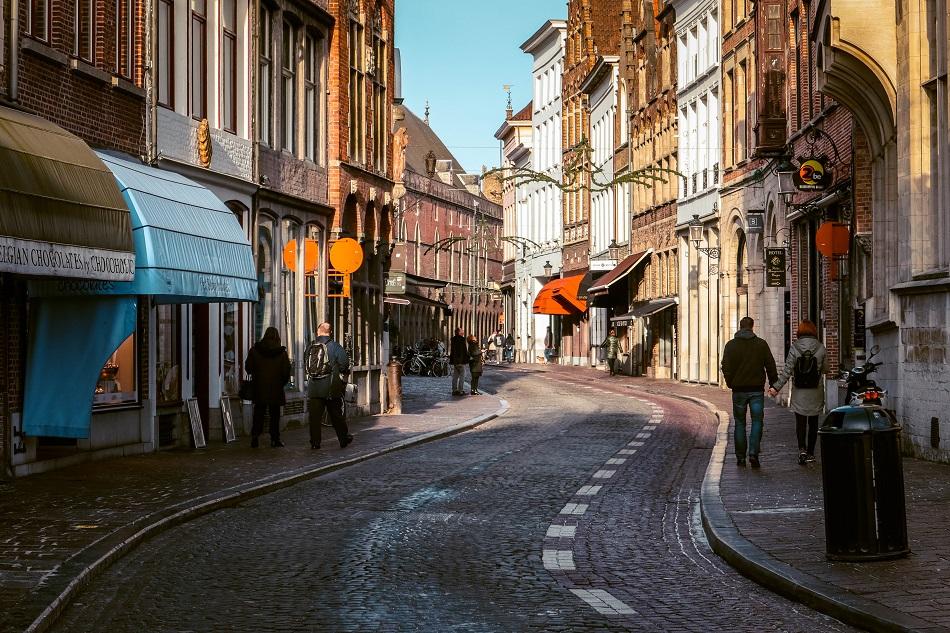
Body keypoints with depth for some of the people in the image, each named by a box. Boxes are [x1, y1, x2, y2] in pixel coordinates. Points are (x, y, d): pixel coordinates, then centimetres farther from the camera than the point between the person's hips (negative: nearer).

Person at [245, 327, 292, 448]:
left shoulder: (254, 350, -2)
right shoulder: (282, 352, -6)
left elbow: (248, 367, 2)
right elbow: (286, 371, -4)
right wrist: (282, 383, 11)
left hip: (259, 388, 1)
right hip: (276, 389, -1)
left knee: (258, 414, 9)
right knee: (275, 415, 7)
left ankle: (255, 436, -4)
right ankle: (275, 439, 7)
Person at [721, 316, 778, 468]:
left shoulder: (731, 345, -1)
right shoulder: (761, 344, 0)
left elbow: (726, 367, -2)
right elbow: (771, 366, 2)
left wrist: (730, 383, 11)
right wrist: (773, 384, 12)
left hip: (739, 390, 1)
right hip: (757, 389, 0)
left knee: (740, 423, 8)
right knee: (757, 421, 3)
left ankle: (740, 457, 9)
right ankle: (753, 453, -12)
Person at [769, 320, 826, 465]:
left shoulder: (794, 348, -7)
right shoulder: (820, 348, -5)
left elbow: (787, 370, -11)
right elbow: (825, 369, 3)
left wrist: (776, 387, -7)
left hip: (799, 393, -1)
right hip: (816, 393, 1)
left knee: (800, 421, 2)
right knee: (813, 422, 13)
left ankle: (802, 449, -18)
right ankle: (810, 452, 19)